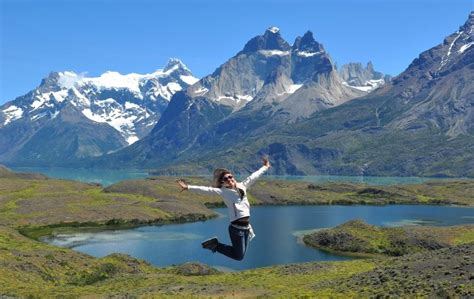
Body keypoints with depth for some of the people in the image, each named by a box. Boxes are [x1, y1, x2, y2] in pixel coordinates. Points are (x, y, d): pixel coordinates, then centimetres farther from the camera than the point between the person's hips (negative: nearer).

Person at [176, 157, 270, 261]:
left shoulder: (242, 186, 10)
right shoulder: (223, 191, -5)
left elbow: (253, 177, 21)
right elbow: (207, 190, -14)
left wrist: (265, 167, 33)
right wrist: (188, 187, -24)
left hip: (246, 226, 6)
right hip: (236, 227, -6)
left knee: (240, 255, 15)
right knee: (238, 256, 1)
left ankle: (215, 244, 30)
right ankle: (215, 245, 19)